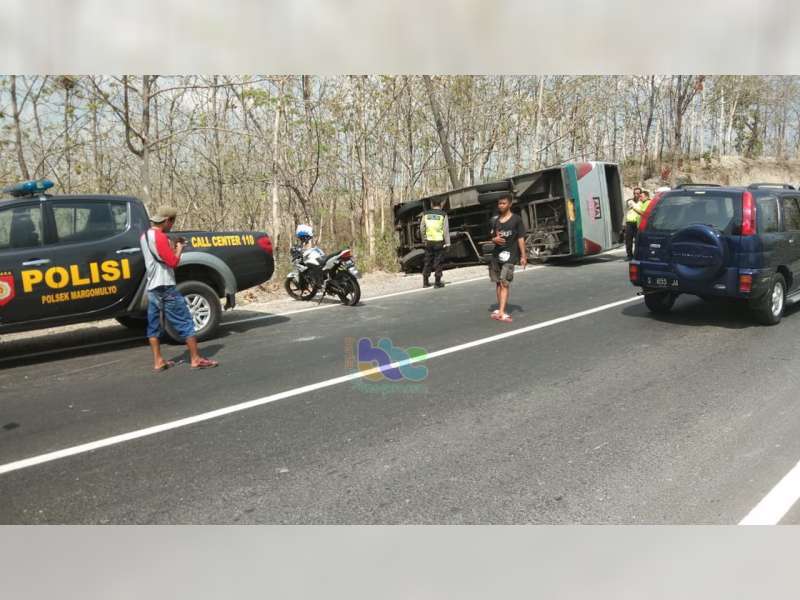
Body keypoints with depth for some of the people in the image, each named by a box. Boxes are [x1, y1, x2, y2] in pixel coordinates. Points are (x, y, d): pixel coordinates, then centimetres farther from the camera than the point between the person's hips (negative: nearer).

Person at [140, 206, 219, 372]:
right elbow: (173, 261, -20)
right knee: (186, 323, -4)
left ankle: (158, 362, 13)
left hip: (152, 288, 9)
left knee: (154, 326, 9)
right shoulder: (160, 237, -17)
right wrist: (179, 248, -4)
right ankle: (196, 359, -2)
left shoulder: (145, 236, 12)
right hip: (166, 288, -9)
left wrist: (172, 247, 12)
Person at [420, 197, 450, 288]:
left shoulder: (425, 214, 5)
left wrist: (424, 240, 16)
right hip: (439, 242, -3)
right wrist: (447, 243, -2)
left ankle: (425, 282, 13)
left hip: (429, 242, 3)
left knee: (427, 262, 11)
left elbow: (422, 228, 7)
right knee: (438, 263, 2)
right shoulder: (443, 215, -4)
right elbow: (446, 230, -6)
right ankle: (437, 282, 3)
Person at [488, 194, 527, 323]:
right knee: (498, 282, 11)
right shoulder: (494, 220, 11)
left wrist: (523, 255, -6)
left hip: (510, 254, -5)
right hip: (496, 254, 5)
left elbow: (521, 238, -1)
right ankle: (500, 308, 23)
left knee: (504, 283, -13)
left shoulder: (516, 219, 0)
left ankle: (501, 313, -19)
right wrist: (494, 239, -7)